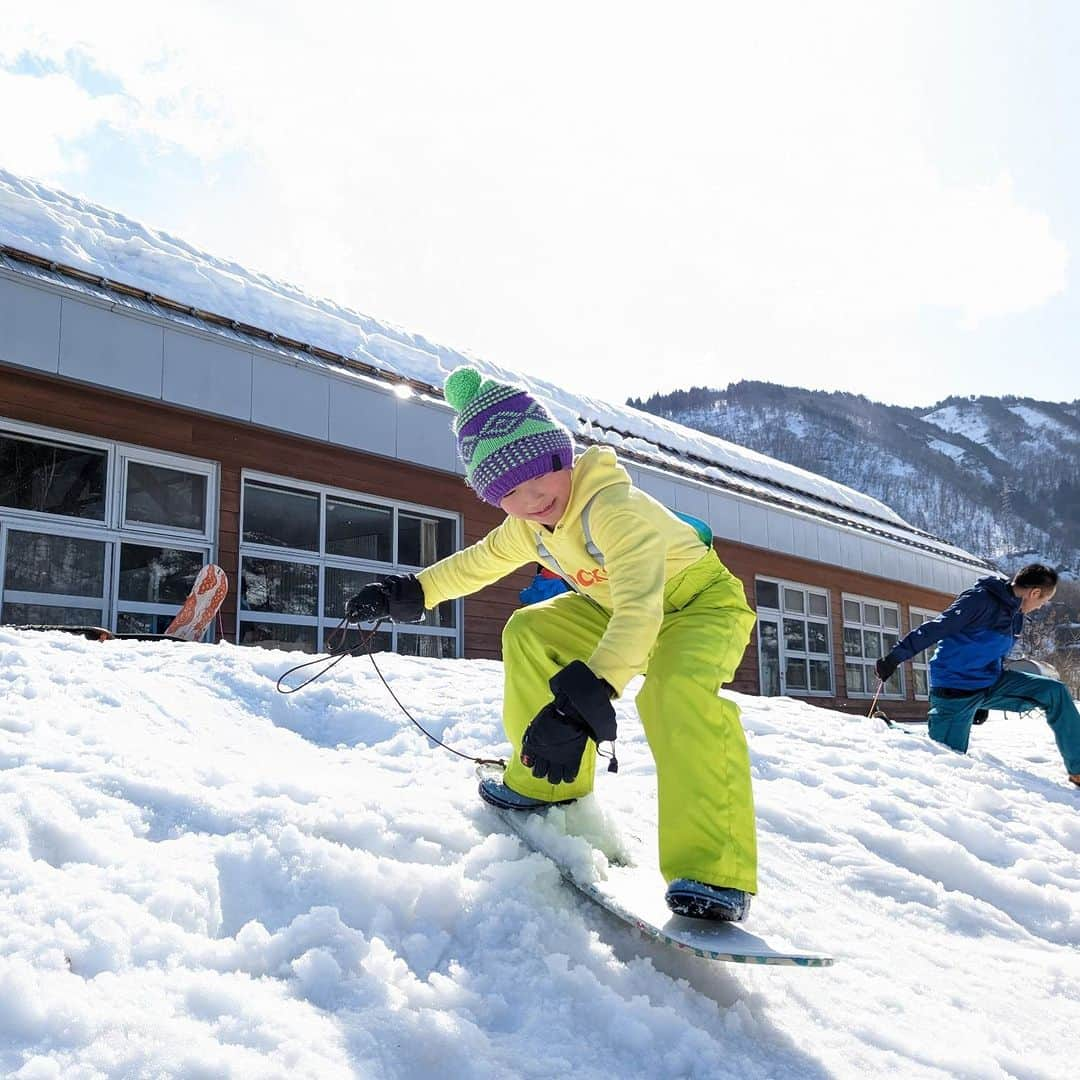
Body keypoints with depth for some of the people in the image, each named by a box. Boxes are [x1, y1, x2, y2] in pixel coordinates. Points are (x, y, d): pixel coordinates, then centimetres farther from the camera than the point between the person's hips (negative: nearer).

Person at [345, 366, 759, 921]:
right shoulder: (529, 527, -7)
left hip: (704, 603, -8)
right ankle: (547, 782, 11)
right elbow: (480, 562, 15)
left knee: (675, 688, -37)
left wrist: (579, 704, -55)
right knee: (528, 633, -3)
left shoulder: (615, 506, -34)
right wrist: (408, 592, 11)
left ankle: (714, 873, -36)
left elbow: (638, 614, -46)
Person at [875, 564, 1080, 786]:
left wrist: (984, 703, 27)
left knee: (1055, 691, -1)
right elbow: (935, 628, -21)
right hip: (955, 691, -8)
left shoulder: (1015, 615, 10)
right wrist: (895, 657, -25)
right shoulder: (981, 600, -17)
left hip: (991, 684, 8)